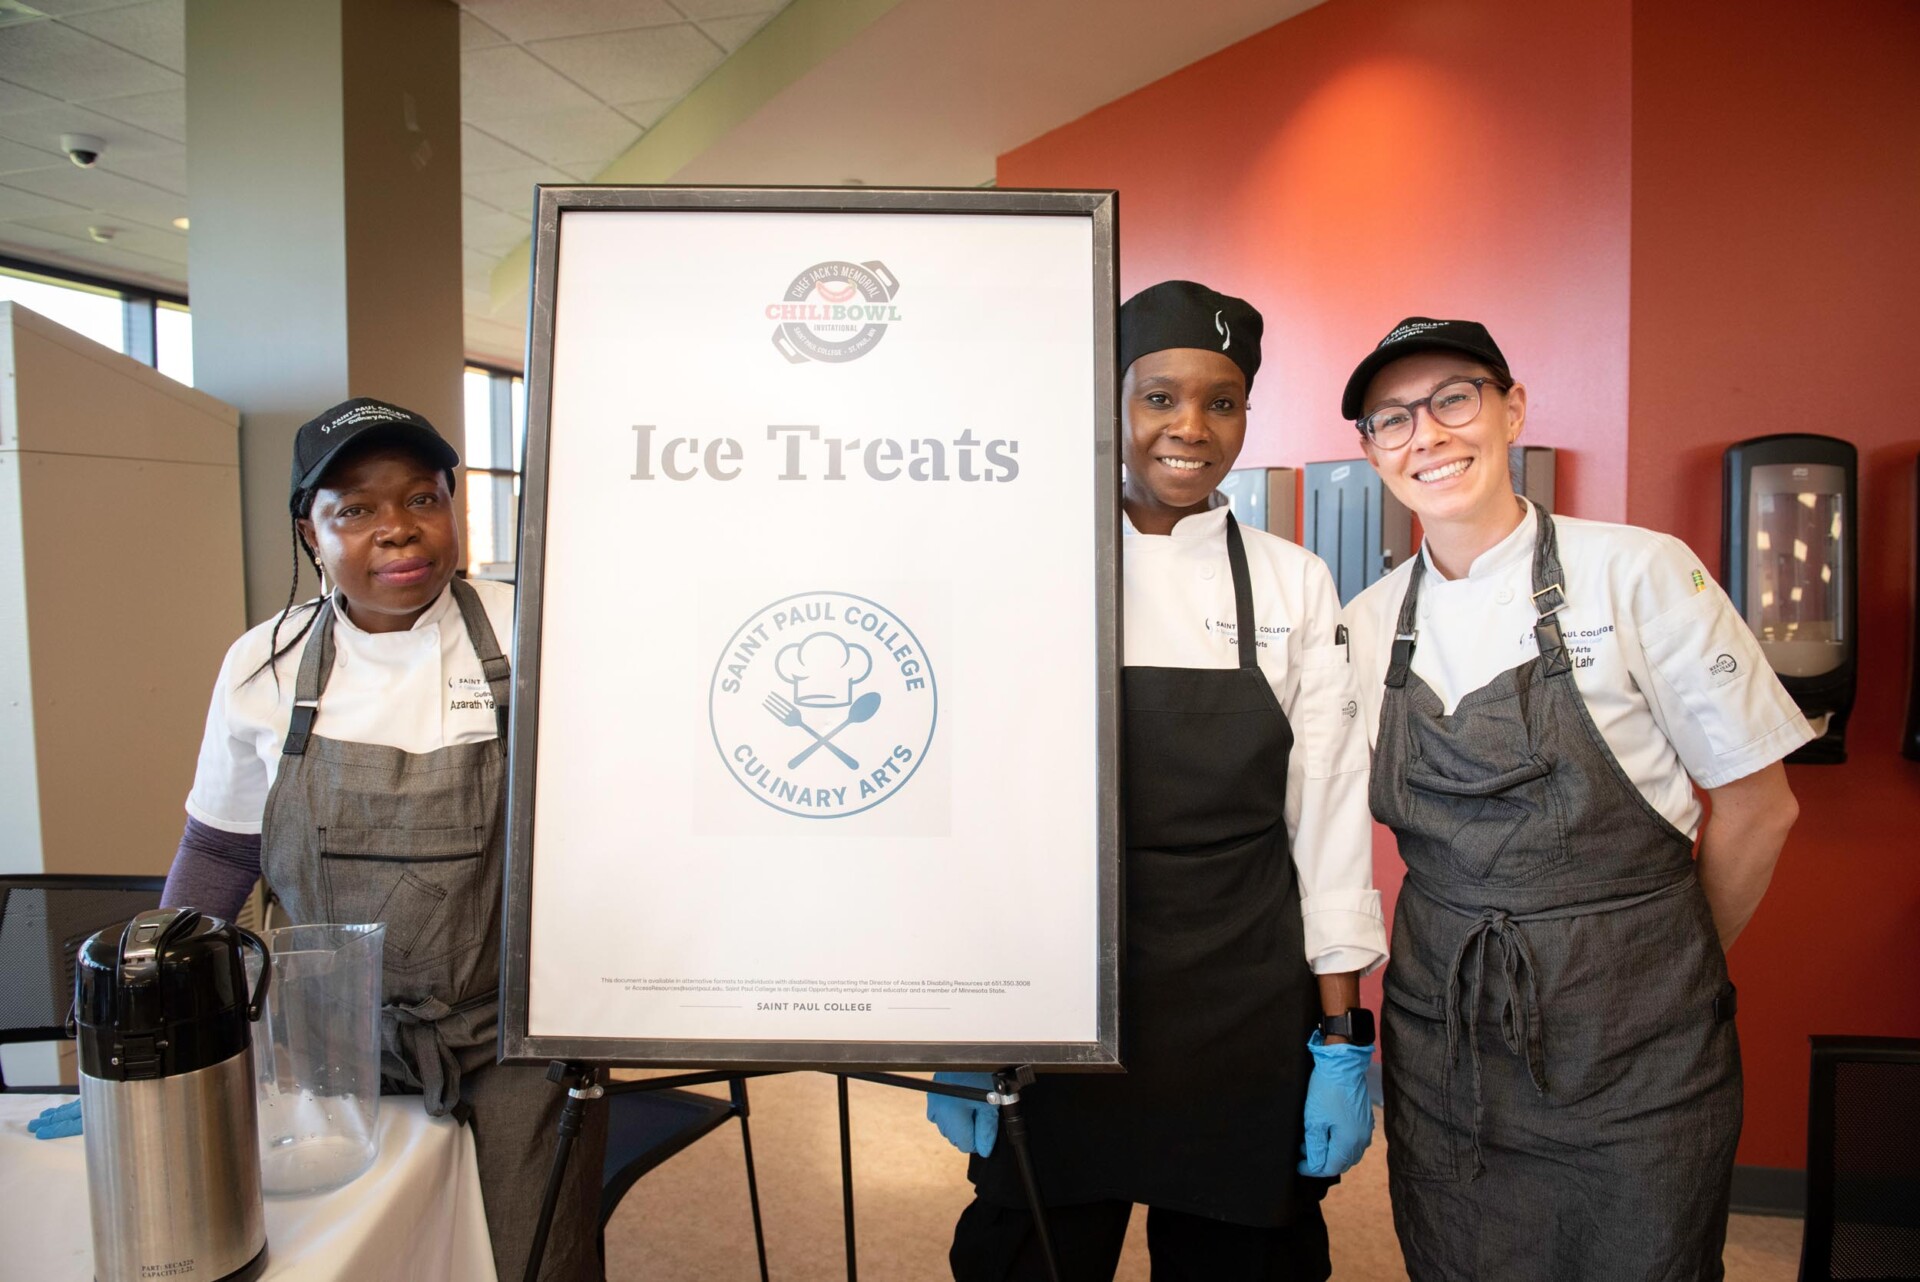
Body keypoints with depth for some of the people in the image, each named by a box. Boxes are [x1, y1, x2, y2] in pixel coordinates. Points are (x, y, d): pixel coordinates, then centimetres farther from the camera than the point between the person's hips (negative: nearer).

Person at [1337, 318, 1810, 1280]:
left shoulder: (1641, 575, -10)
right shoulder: (1368, 626, 0)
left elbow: (1757, 805, -3)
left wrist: (1661, 976, 6)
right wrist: (1472, 976, 6)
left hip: (1633, 1054, -3)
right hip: (1441, 1048, 3)